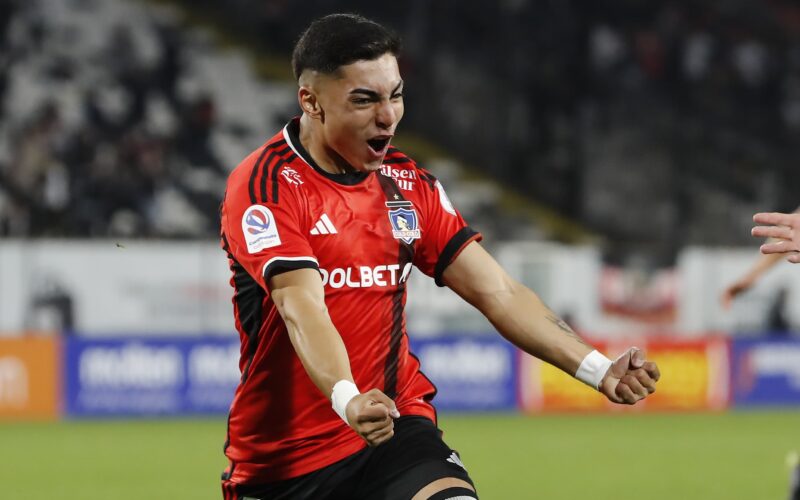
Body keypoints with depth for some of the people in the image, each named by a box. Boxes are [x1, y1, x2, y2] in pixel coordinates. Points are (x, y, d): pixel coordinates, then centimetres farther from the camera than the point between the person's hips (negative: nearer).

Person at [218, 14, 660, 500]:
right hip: (279, 458, -3)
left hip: (395, 430, 3)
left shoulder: (410, 184, 7)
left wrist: (599, 369, -8)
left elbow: (498, 292, 5)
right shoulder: (265, 185, -11)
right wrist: (347, 400, -43)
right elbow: (302, 308, -25)